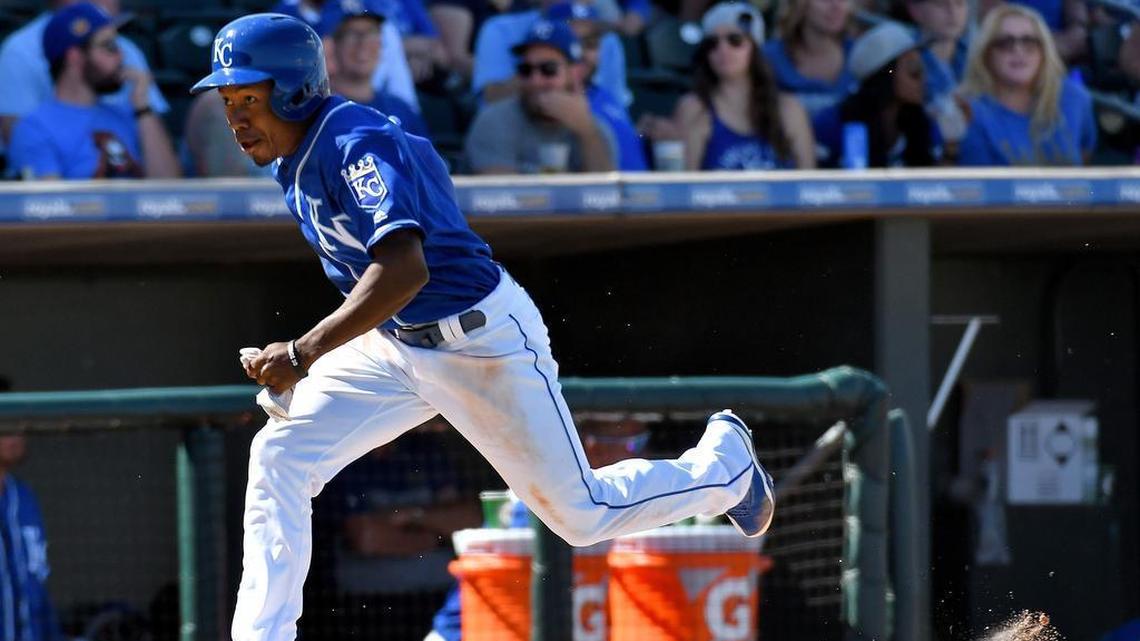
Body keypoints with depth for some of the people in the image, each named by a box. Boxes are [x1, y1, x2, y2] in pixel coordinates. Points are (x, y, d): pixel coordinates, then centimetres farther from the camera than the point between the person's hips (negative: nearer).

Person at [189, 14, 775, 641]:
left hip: (485, 346, -8)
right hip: (392, 347, 8)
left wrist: (305, 352, -48)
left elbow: (405, 270, -42)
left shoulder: (357, 146, -29)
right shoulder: (295, 156, 0)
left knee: (580, 514, 5)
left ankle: (724, 459, 31)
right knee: (278, 456, -11)